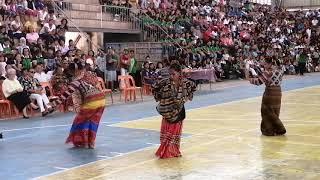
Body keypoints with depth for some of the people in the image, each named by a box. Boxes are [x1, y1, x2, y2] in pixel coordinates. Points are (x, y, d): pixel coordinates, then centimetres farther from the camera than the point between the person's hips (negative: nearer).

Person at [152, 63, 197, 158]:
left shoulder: (185, 82, -13)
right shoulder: (166, 82, -20)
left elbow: (194, 87, 8)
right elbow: (154, 87, -6)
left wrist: (188, 96, 4)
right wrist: (158, 97, -4)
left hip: (179, 110, 2)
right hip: (167, 111, -2)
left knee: (176, 131, 11)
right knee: (166, 131, 4)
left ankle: (174, 151, 25)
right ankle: (165, 152, 14)